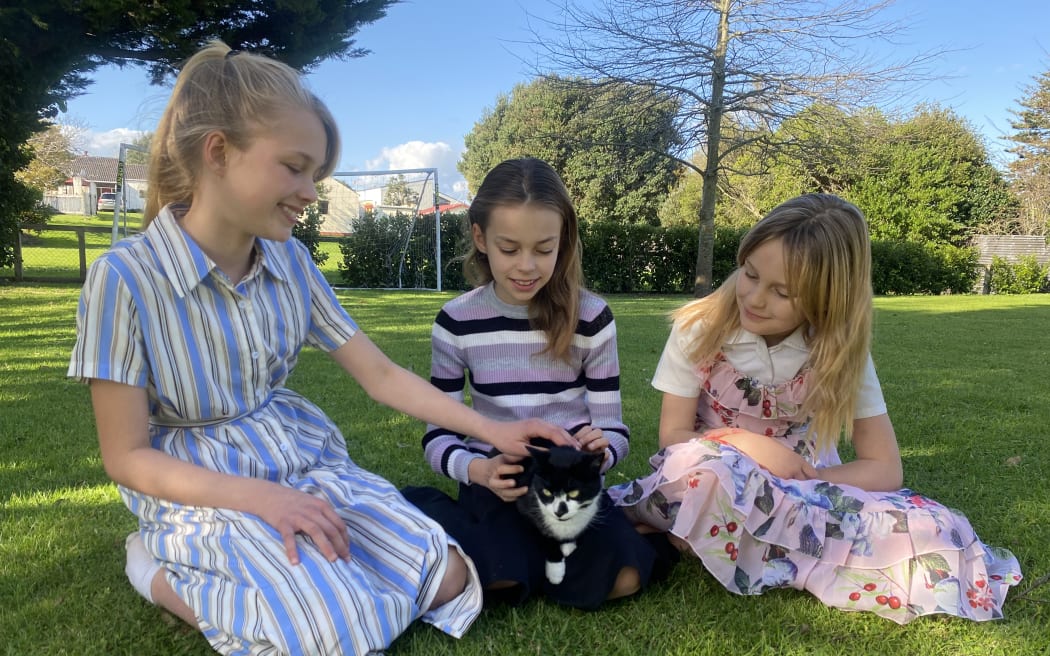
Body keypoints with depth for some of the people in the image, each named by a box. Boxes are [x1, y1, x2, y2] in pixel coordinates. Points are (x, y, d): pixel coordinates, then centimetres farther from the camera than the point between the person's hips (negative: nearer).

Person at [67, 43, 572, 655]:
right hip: (206, 492, -5)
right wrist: (258, 497, -25)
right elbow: (128, 457, -12)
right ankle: (161, 571, -3)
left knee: (449, 580, -11)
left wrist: (492, 429, -4)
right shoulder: (126, 277, -16)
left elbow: (380, 374, 3)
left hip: (309, 467, 5)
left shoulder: (291, 261, 0)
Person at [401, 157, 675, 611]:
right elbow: (438, 435, -1)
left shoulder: (591, 317, -3)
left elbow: (613, 428, 0)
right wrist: (478, 470, -23)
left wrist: (599, 449, -25)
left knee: (621, 577, -27)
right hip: (495, 485, 0)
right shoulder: (456, 322, -2)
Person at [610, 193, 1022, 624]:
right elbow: (673, 437, -9)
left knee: (932, 532, -24)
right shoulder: (700, 329, -13)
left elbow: (884, 469, -8)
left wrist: (801, 482, -23)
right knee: (705, 464, -39)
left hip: (804, 493, 3)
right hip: (716, 491, -2)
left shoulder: (842, 353, -10)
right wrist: (750, 447, -24)